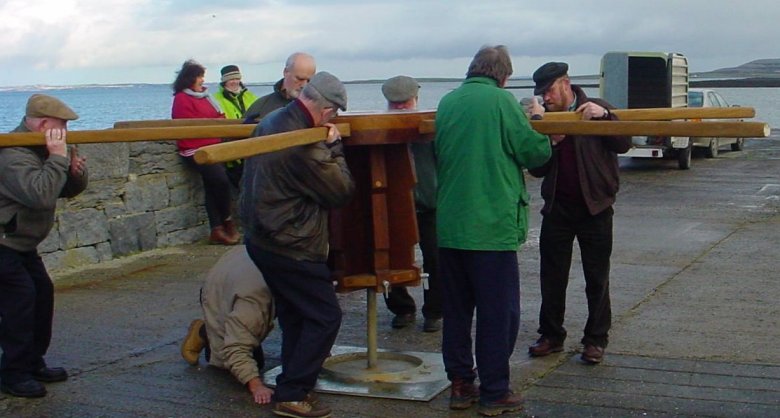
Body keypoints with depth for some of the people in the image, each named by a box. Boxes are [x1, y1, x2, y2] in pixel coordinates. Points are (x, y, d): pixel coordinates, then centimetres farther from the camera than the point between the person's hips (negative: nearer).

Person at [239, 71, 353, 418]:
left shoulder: (270, 122, 5)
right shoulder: (304, 148, -26)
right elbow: (341, 191, -16)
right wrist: (334, 148, -5)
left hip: (262, 239, 10)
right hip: (291, 249, -10)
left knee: (294, 316, 20)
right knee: (325, 316, 0)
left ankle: (293, 388, 28)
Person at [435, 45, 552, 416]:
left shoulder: (447, 102, 9)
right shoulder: (501, 100, -9)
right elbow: (534, 152, -8)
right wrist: (539, 124, 11)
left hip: (449, 225, 6)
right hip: (492, 226, -6)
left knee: (456, 308, 14)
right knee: (499, 312, 4)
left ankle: (460, 385, 21)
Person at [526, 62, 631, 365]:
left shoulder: (597, 109, -1)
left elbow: (624, 145, -11)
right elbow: (536, 169, 3)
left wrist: (604, 115, -24)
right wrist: (551, 143, -14)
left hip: (595, 207, -3)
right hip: (557, 207, 3)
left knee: (597, 278, 4)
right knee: (552, 276, 8)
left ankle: (596, 339, 14)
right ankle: (551, 335, 20)